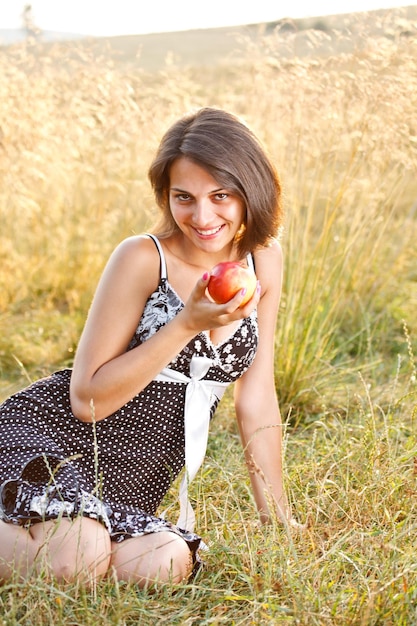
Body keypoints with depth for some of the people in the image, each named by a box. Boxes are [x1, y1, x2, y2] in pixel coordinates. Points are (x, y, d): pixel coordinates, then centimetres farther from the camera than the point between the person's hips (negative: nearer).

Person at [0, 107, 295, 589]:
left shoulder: (263, 260, 2)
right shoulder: (143, 258, -14)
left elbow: (257, 399, 7)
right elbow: (87, 400, -15)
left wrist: (279, 521, 6)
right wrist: (190, 323, -22)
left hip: (128, 490, 6)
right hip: (42, 440, -5)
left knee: (167, 566, -24)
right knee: (77, 560, -33)